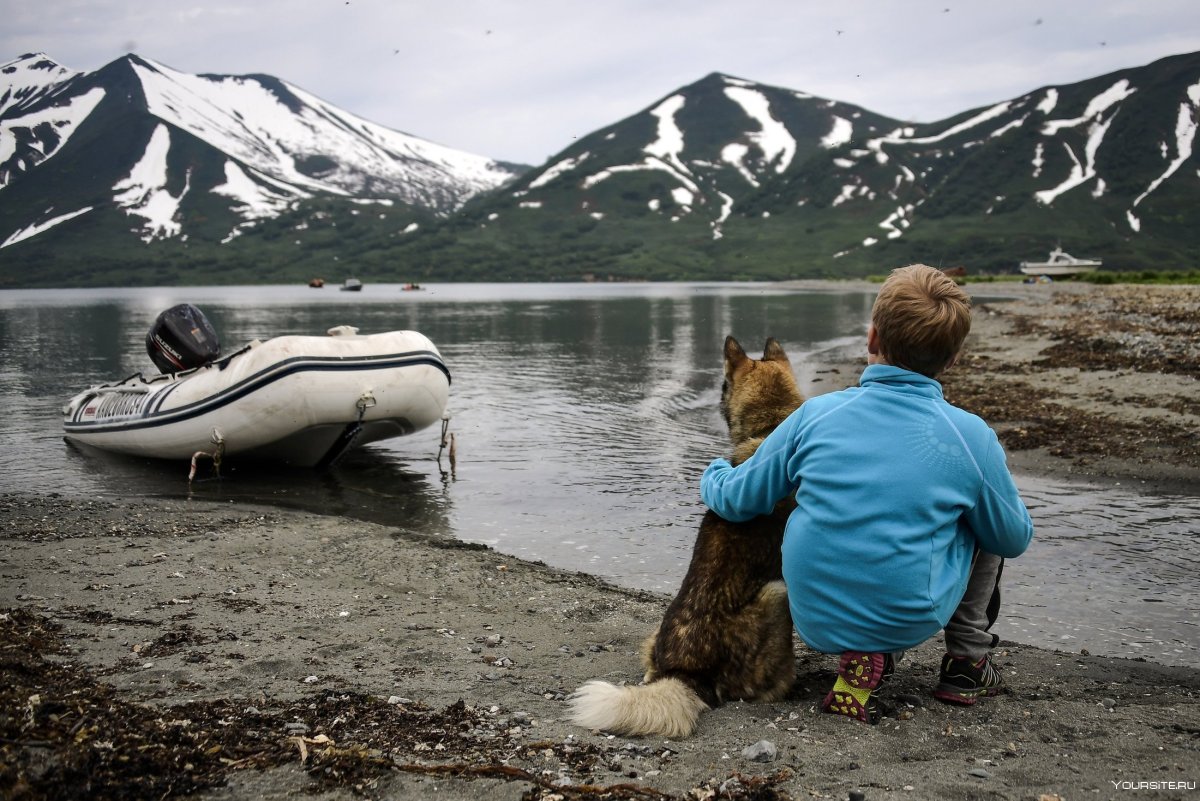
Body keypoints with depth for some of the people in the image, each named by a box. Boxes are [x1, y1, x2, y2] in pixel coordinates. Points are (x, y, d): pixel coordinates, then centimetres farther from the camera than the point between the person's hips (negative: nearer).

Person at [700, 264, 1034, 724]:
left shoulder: (815, 415, -9)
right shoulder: (971, 436, -11)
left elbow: (735, 501, 1)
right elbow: (1015, 539, 4)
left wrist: (712, 475, 24)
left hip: (817, 621, 2)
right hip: (909, 620, -1)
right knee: (986, 525, 21)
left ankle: (863, 659, 12)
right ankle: (967, 661, 22)